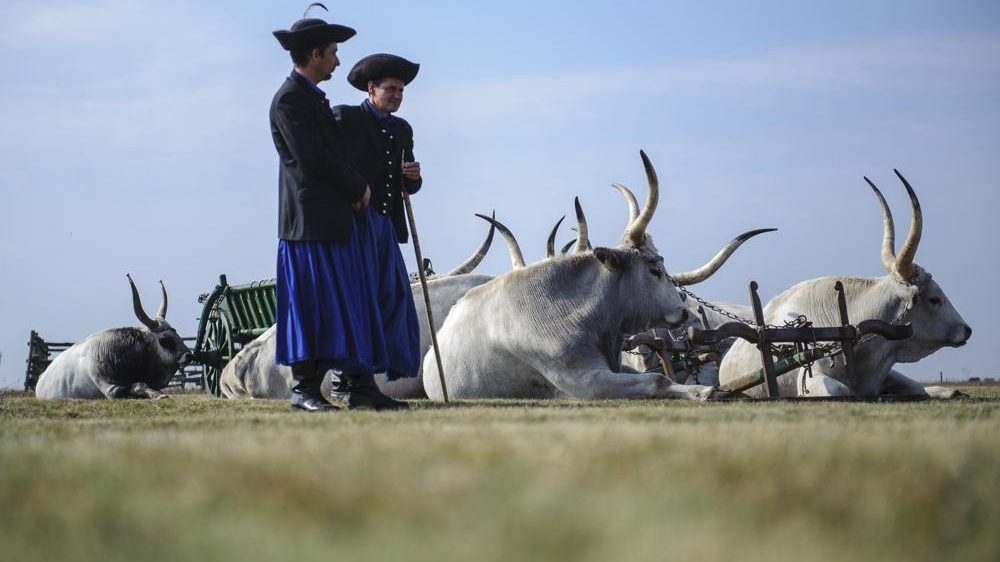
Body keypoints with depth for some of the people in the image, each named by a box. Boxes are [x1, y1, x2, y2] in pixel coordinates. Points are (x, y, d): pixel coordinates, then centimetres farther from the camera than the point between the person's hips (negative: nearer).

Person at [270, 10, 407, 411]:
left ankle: (362, 387, 8)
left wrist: (356, 190, 5)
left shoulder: (313, 97, 21)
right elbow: (312, 158, -17)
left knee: (352, 305, 7)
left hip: (339, 219, 10)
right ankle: (305, 389, -1)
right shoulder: (290, 99, -10)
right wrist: (358, 187, -7)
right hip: (312, 220, -10)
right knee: (312, 306, -7)